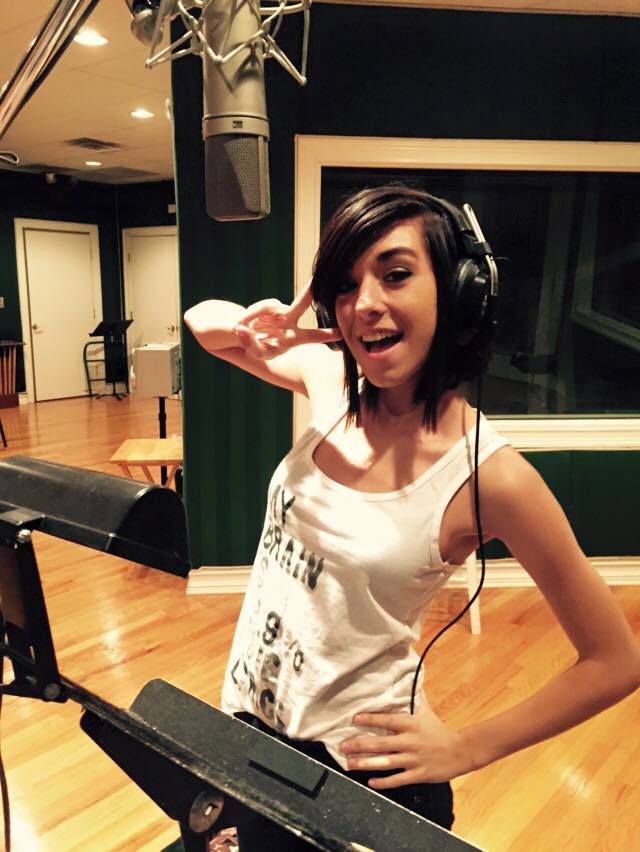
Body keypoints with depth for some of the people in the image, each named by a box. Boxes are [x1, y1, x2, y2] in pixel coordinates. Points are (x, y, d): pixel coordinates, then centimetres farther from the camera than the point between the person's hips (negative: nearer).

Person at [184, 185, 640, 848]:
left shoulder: (490, 476, -24)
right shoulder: (330, 382, -9)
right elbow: (201, 318, 5)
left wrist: (465, 750, -14)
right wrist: (249, 327, -17)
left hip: (358, 761, -5)